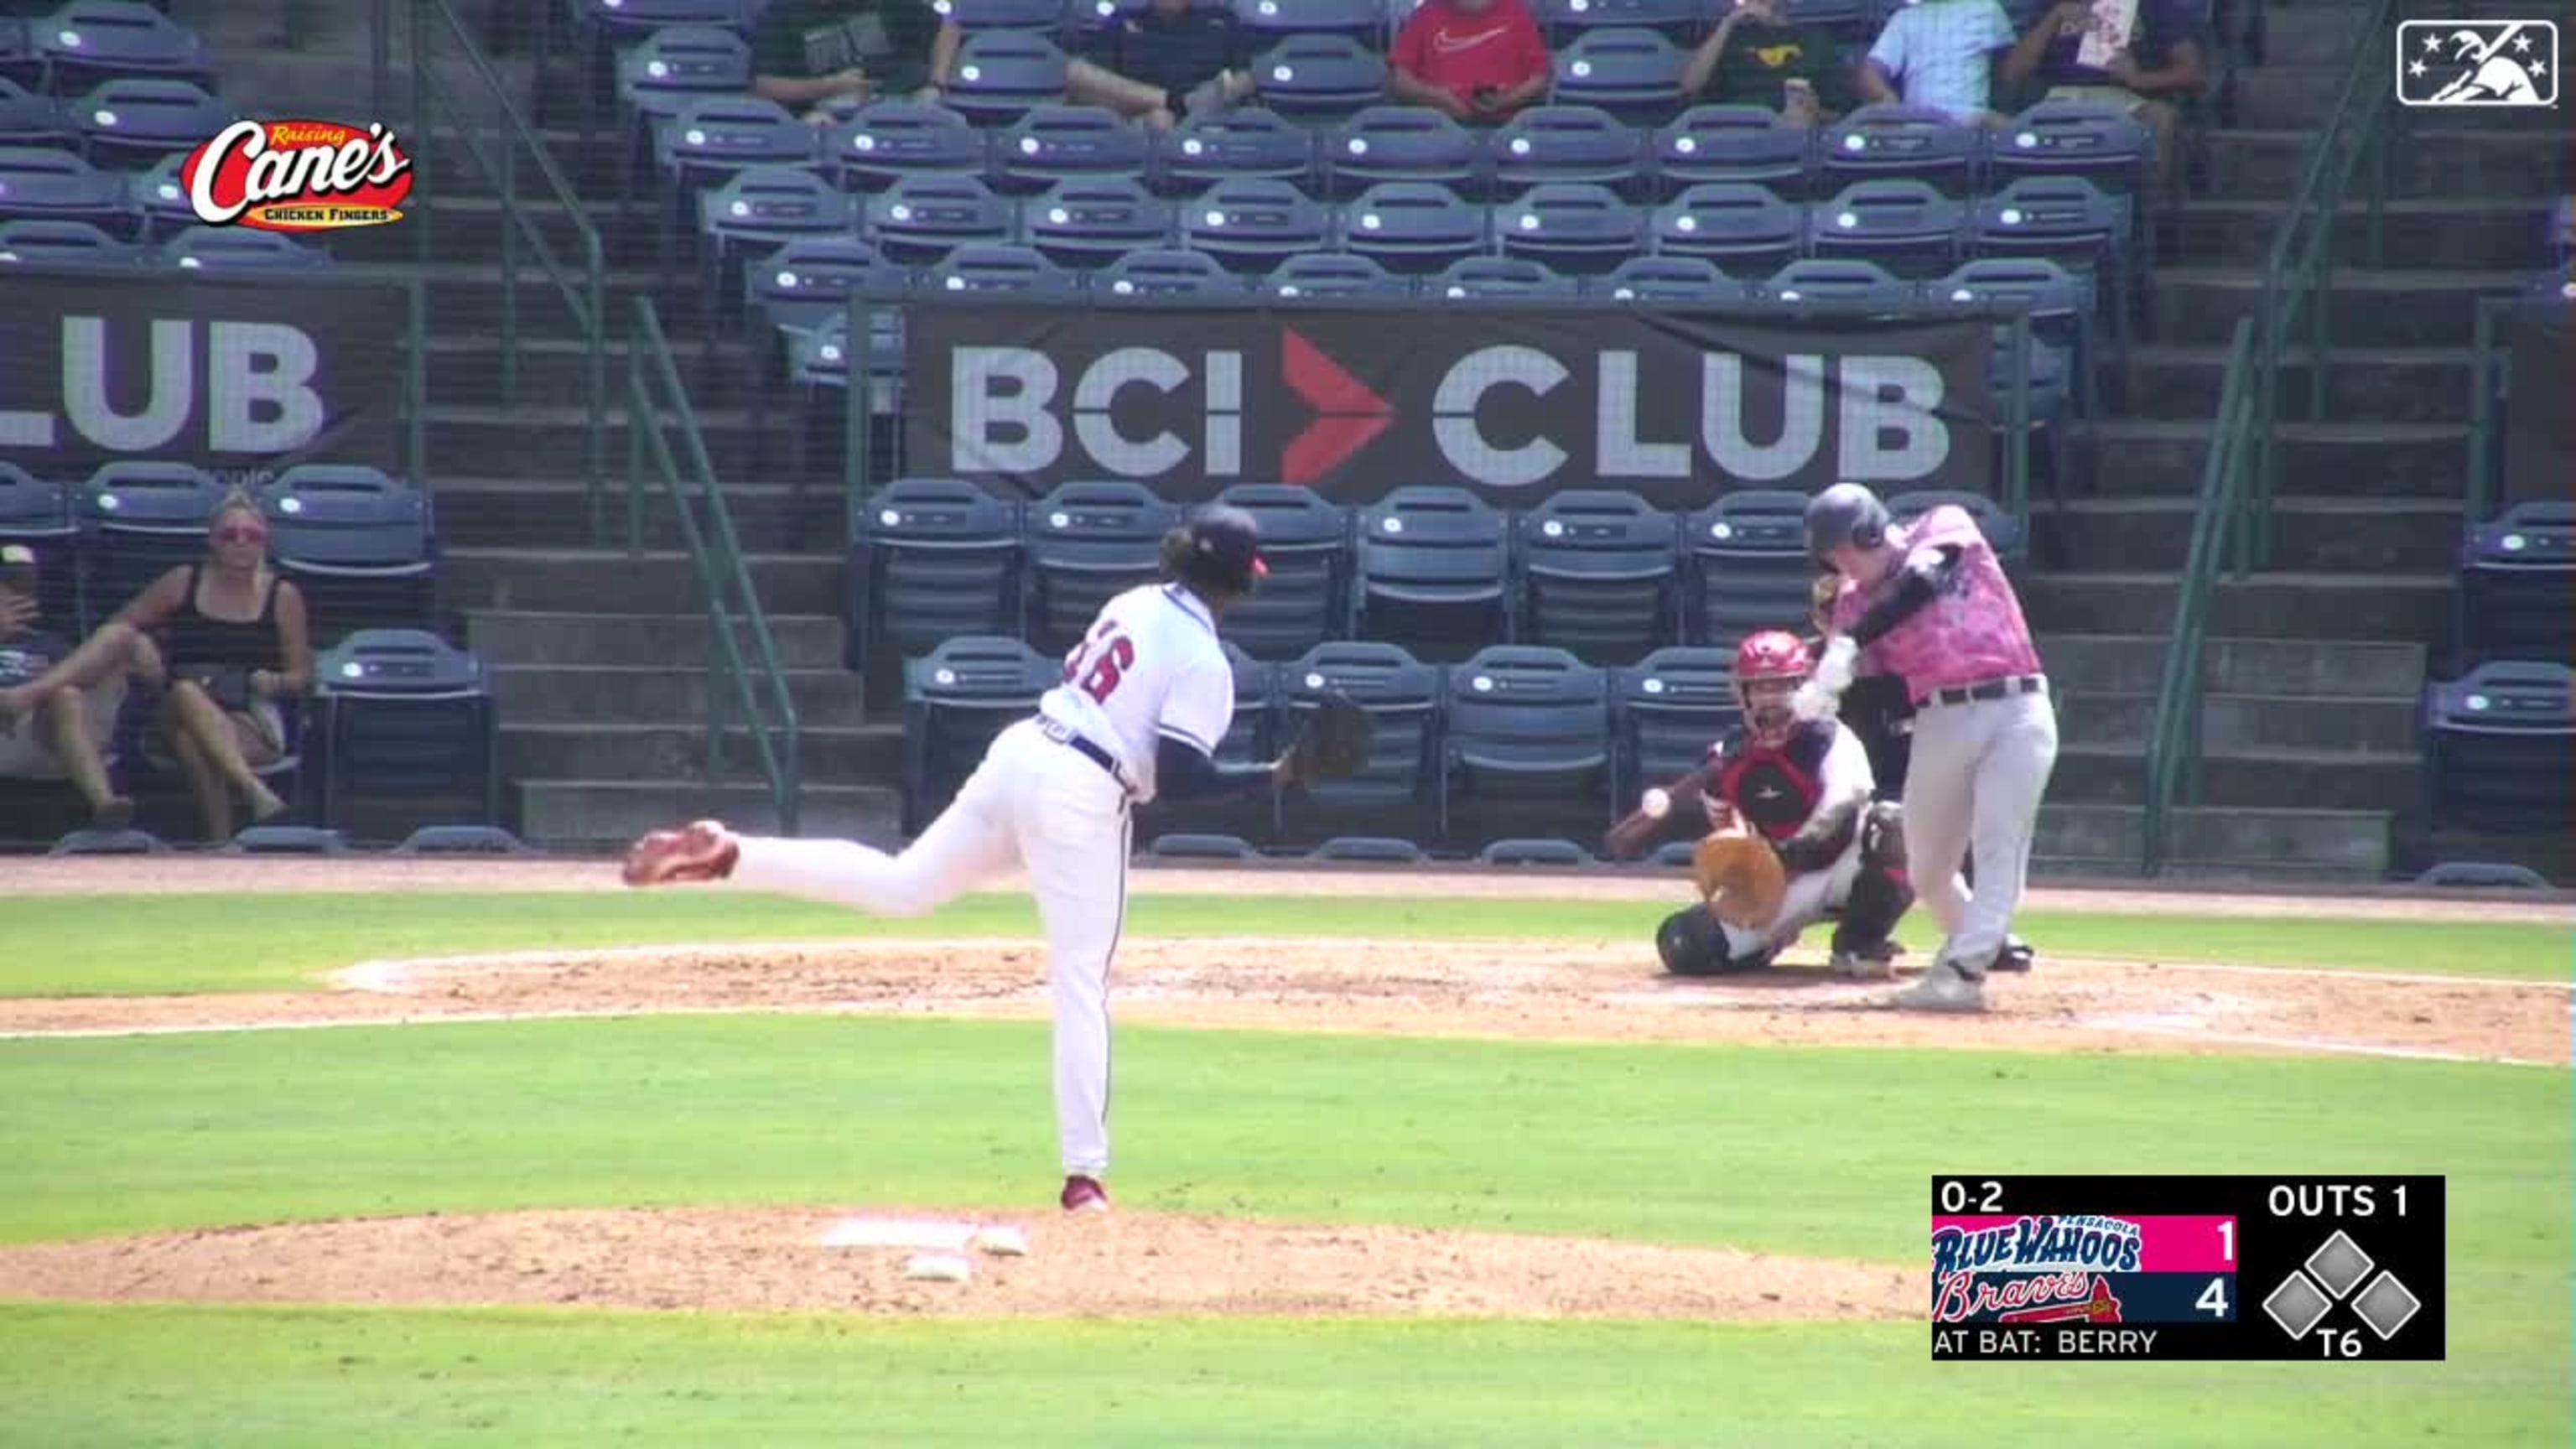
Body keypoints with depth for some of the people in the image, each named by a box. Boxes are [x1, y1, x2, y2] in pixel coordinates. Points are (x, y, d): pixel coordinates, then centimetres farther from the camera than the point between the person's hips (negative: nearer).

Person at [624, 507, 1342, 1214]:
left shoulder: (1134, 605, 13)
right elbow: (1181, 779, -16)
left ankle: (728, 856, -1)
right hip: (1081, 798, -7)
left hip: (1018, 753, 7)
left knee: (900, 885, 15)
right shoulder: (1204, 663, -11)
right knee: (1081, 986, -2)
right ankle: (1084, 1174, -1)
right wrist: (1273, 778, -10)